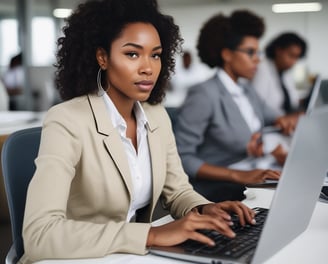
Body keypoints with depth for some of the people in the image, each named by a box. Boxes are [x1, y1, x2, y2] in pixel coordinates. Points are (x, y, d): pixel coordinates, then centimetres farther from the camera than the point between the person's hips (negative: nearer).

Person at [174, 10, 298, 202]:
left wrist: (282, 121, 0)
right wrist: (238, 175, -25)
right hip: (216, 194, -8)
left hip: (249, 185, 8)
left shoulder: (246, 91, 12)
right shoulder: (204, 95, -14)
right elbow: (182, 157, -18)